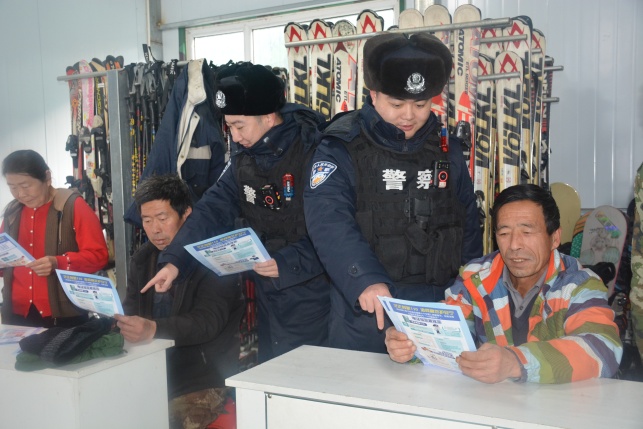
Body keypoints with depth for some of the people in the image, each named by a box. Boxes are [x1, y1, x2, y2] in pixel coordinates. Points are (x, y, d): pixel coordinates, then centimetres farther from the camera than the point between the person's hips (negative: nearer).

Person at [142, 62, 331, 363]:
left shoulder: (313, 152, -19)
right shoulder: (245, 157, 5)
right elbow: (213, 208, 1)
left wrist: (288, 264, -27)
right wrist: (175, 260, -9)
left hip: (308, 291, -7)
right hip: (268, 293, 7)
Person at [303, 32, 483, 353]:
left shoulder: (446, 147, 8)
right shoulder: (342, 146, -7)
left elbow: (468, 225, 14)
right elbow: (329, 221, -22)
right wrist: (365, 280, -36)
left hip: (437, 317, 4)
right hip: (364, 314, -3)